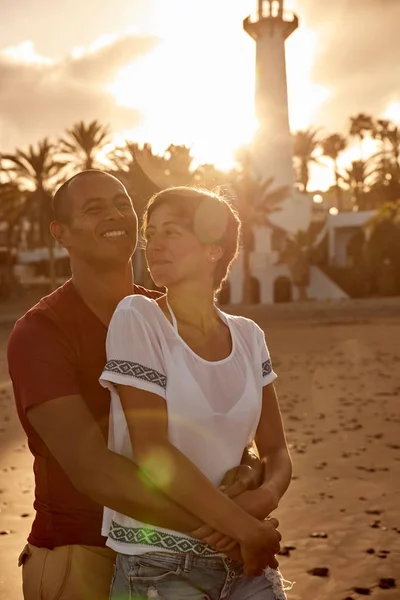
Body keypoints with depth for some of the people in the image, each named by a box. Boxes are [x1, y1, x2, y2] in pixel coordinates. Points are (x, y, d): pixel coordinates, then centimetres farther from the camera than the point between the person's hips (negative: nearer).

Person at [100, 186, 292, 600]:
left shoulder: (247, 337, 2)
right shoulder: (136, 318, -11)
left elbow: (276, 452, 5)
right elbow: (152, 452, -17)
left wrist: (266, 497, -17)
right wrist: (249, 528, -15)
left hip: (245, 562, 4)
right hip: (157, 565, -4)